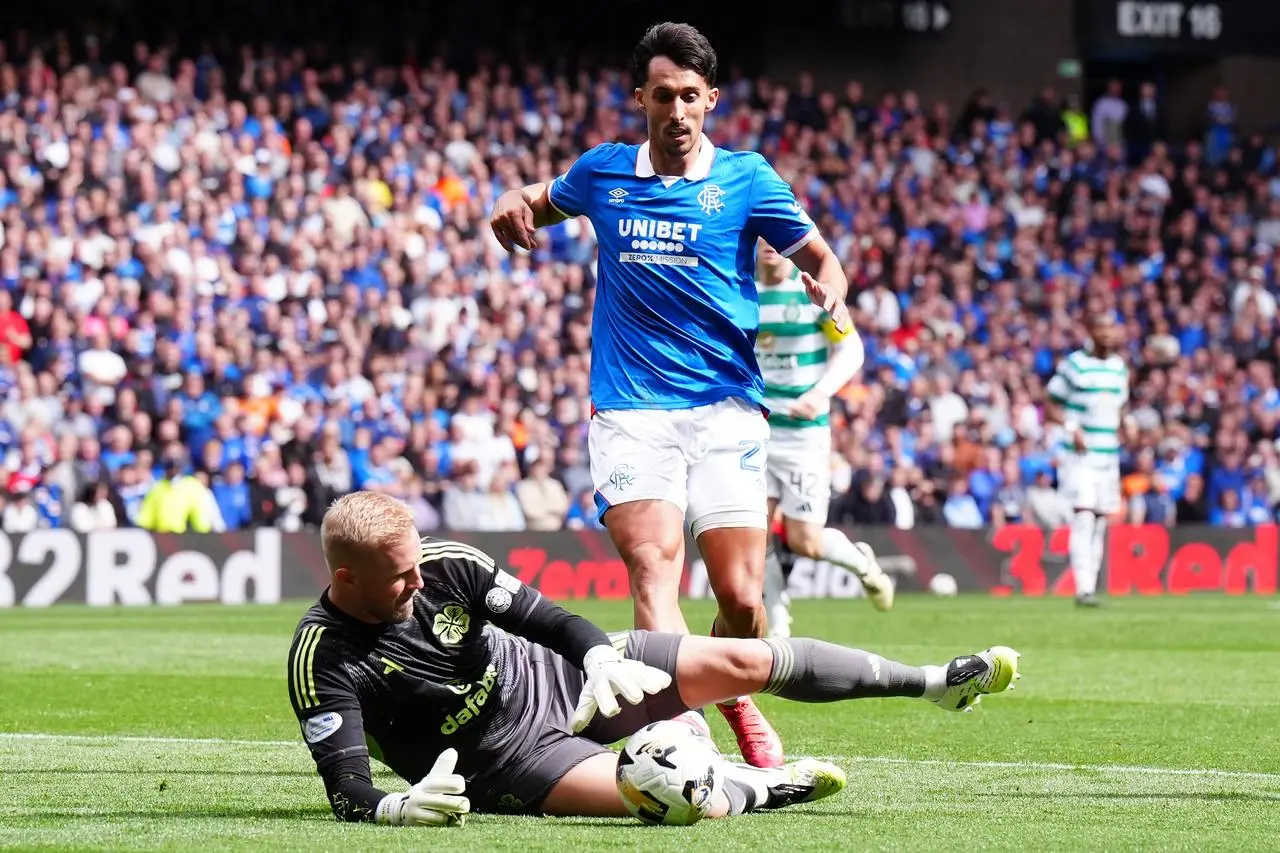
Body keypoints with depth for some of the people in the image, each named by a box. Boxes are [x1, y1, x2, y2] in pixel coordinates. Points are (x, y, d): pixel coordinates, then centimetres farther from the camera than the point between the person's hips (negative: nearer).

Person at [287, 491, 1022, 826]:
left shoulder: (446, 567, -12)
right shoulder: (325, 663, -24)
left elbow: (540, 614, -2)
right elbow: (347, 790, -28)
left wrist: (601, 655, -21)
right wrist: (400, 805, -49)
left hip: (561, 677, 5)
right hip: (506, 761, -5)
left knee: (740, 661, 1)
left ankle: (937, 684, 17)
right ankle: (755, 789, 5)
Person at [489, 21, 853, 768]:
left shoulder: (746, 179, 3)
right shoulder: (602, 173, 8)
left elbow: (821, 258, 11)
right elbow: (546, 202, 29)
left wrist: (831, 296, -13)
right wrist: (516, 206, 5)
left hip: (725, 410, 0)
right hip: (630, 411, 0)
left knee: (741, 598, -5)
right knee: (652, 565, -22)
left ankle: (735, 698, 27)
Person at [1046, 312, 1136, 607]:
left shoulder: (1120, 367, 13)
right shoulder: (1073, 365, -5)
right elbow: (1052, 407, -3)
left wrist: (1126, 422, 4)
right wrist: (1071, 427, -19)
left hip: (1109, 455, 6)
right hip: (1080, 457, -6)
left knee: (1101, 521, 7)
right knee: (1083, 516, -15)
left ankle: (1091, 585, 14)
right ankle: (1083, 588, -19)